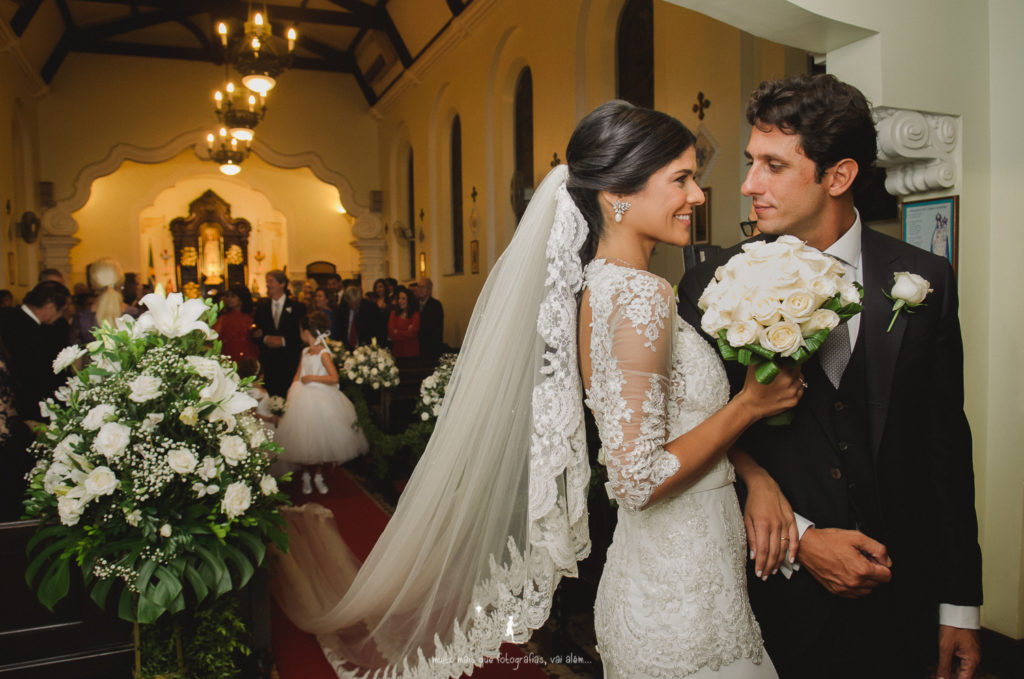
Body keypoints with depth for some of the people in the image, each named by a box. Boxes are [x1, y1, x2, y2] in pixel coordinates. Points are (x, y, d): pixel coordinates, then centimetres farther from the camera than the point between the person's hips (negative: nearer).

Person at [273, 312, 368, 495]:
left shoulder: (323, 353, -13)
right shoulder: (305, 352, 8)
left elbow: (334, 378, -22)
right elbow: (298, 375, 11)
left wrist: (312, 377, -17)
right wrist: (290, 394, 0)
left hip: (320, 399, -6)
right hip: (302, 398, 6)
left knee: (319, 440, 5)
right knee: (303, 440, 8)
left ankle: (318, 476, 20)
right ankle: (305, 476, 22)